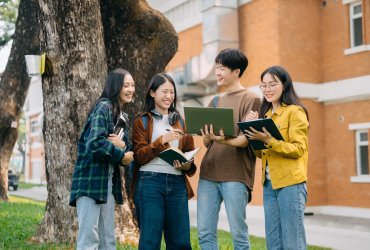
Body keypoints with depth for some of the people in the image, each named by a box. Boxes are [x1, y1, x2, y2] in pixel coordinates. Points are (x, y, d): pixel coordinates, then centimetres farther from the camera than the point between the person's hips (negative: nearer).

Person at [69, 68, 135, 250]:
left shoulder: (121, 115, 18)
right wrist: (122, 156, -10)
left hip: (108, 182, 9)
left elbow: (128, 151, 14)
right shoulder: (103, 107, -9)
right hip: (91, 179, -9)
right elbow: (96, 142, -23)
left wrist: (123, 145, -9)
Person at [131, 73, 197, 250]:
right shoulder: (142, 121, 5)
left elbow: (190, 153, 17)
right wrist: (162, 140, -17)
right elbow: (139, 156, -5)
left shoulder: (179, 121, 18)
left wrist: (187, 164, -5)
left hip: (177, 183, 4)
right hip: (150, 182, -4)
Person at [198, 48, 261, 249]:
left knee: (238, 233, -2)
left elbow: (245, 139, -10)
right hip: (208, 174, 6)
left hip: (236, 176, -6)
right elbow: (207, 143, 14)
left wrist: (223, 141, -29)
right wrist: (206, 136, -9)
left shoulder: (251, 100, 1)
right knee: (205, 232, 4)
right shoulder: (214, 102, 19)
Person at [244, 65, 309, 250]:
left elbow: (298, 149, -14)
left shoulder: (295, 111, -6)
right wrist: (253, 131, -2)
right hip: (269, 183, 7)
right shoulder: (265, 114, 16)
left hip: (290, 183, -7)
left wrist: (268, 140, -24)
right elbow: (260, 153, 14)